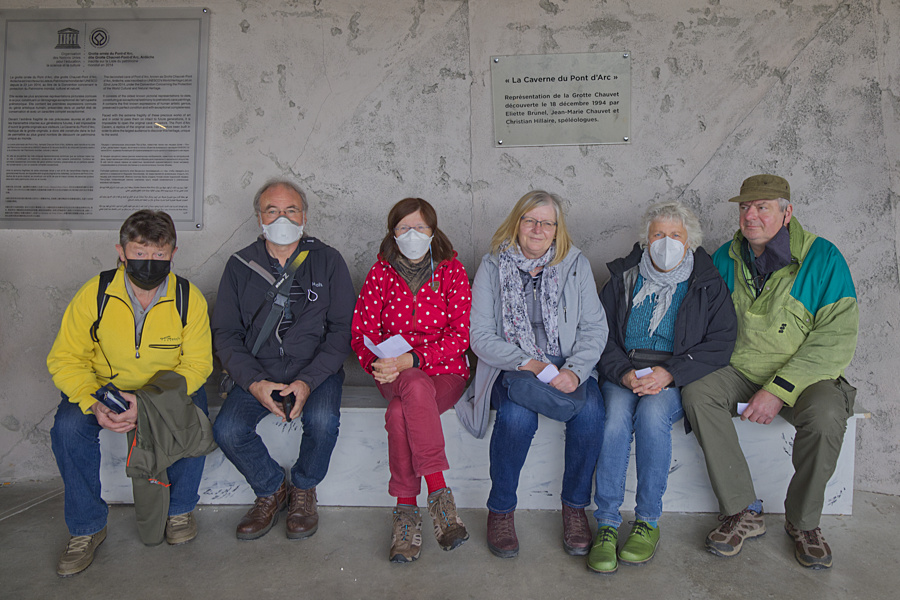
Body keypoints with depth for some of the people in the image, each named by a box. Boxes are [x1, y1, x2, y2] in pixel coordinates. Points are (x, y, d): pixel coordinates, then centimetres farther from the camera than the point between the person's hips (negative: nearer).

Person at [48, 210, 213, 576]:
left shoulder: (189, 298, -17)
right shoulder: (94, 295, -16)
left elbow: (197, 364, -14)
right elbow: (65, 359, -9)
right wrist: (93, 403, -28)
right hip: (104, 385, 1)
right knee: (68, 427, -25)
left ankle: (180, 509, 2)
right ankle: (87, 528, -2)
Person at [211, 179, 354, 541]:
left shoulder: (328, 261, 2)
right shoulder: (240, 266, 7)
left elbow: (342, 329, -3)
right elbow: (225, 333, 4)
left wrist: (309, 380, -17)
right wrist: (255, 382, -13)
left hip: (315, 370, -2)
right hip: (257, 371, 2)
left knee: (323, 421, -29)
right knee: (227, 430, -21)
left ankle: (303, 489, 4)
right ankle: (271, 490, 9)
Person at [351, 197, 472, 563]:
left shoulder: (451, 271, 2)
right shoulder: (380, 273, 7)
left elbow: (460, 335, -7)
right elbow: (362, 333, 5)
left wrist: (411, 359, -20)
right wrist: (377, 364, -17)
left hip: (445, 371, -1)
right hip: (395, 373, 1)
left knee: (400, 413, -32)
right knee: (417, 387, -35)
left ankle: (406, 508, -21)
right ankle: (438, 492, -30)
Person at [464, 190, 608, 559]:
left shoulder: (576, 265, 6)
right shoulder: (492, 267, 1)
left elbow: (595, 327, 2)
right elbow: (480, 336, -4)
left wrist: (575, 370, -16)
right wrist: (527, 364, -17)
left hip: (567, 367, 2)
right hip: (511, 368, -2)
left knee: (590, 411, -28)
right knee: (518, 416, -32)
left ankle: (575, 507, -6)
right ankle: (501, 510, -8)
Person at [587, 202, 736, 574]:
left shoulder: (708, 285, 7)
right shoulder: (623, 279, 11)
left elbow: (721, 343, -1)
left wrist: (670, 373, -15)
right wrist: (623, 372, -12)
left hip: (677, 379, -1)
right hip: (624, 374, 2)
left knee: (652, 413, -33)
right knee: (616, 415, -30)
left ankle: (648, 521, -19)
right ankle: (606, 524, -23)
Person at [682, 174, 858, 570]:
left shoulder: (822, 257, -8)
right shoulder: (725, 258, 4)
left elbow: (837, 337, -14)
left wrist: (779, 389, -23)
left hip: (803, 375, -3)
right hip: (739, 371, 3)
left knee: (826, 414, -32)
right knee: (696, 393, -25)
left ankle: (803, 521, -6)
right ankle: (743, 513, -15)